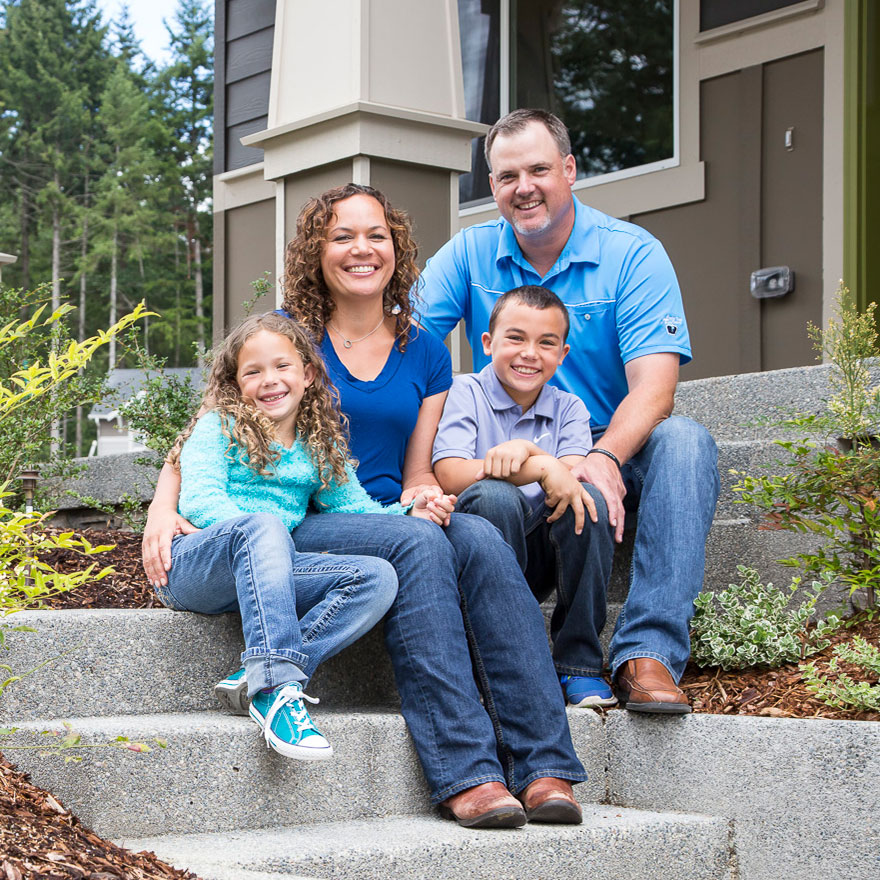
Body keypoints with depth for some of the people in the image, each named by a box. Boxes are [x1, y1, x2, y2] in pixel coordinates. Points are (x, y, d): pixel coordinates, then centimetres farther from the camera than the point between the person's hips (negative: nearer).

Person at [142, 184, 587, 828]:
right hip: (300, 529, -3)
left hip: (391, 522, 4)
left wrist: (425, 493, -7)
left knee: (479, 538, -30)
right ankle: (465, 776, -38)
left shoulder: (425, 354, 15)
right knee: (418, 544, -34)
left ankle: (543, 768, -35)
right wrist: (163, 507, -14)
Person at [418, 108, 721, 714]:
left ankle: (647, 653, -38)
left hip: (613, 454, 0)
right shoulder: (468, 255, 5)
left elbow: (653, 388, -14)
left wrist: (604, 456, -36)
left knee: (685, 440, -33)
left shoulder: (633, 254, -2)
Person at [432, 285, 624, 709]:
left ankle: (578, 665, -17)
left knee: (586, 497, -24)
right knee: (493, 496, -33)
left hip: (538, 561, 3)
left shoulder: (568, 408, 11)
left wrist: (529, 452, -30)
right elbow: (451, 475, -19)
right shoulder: (462, 393, -1)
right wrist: (543, 469, -29)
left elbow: (573, 476, -9)